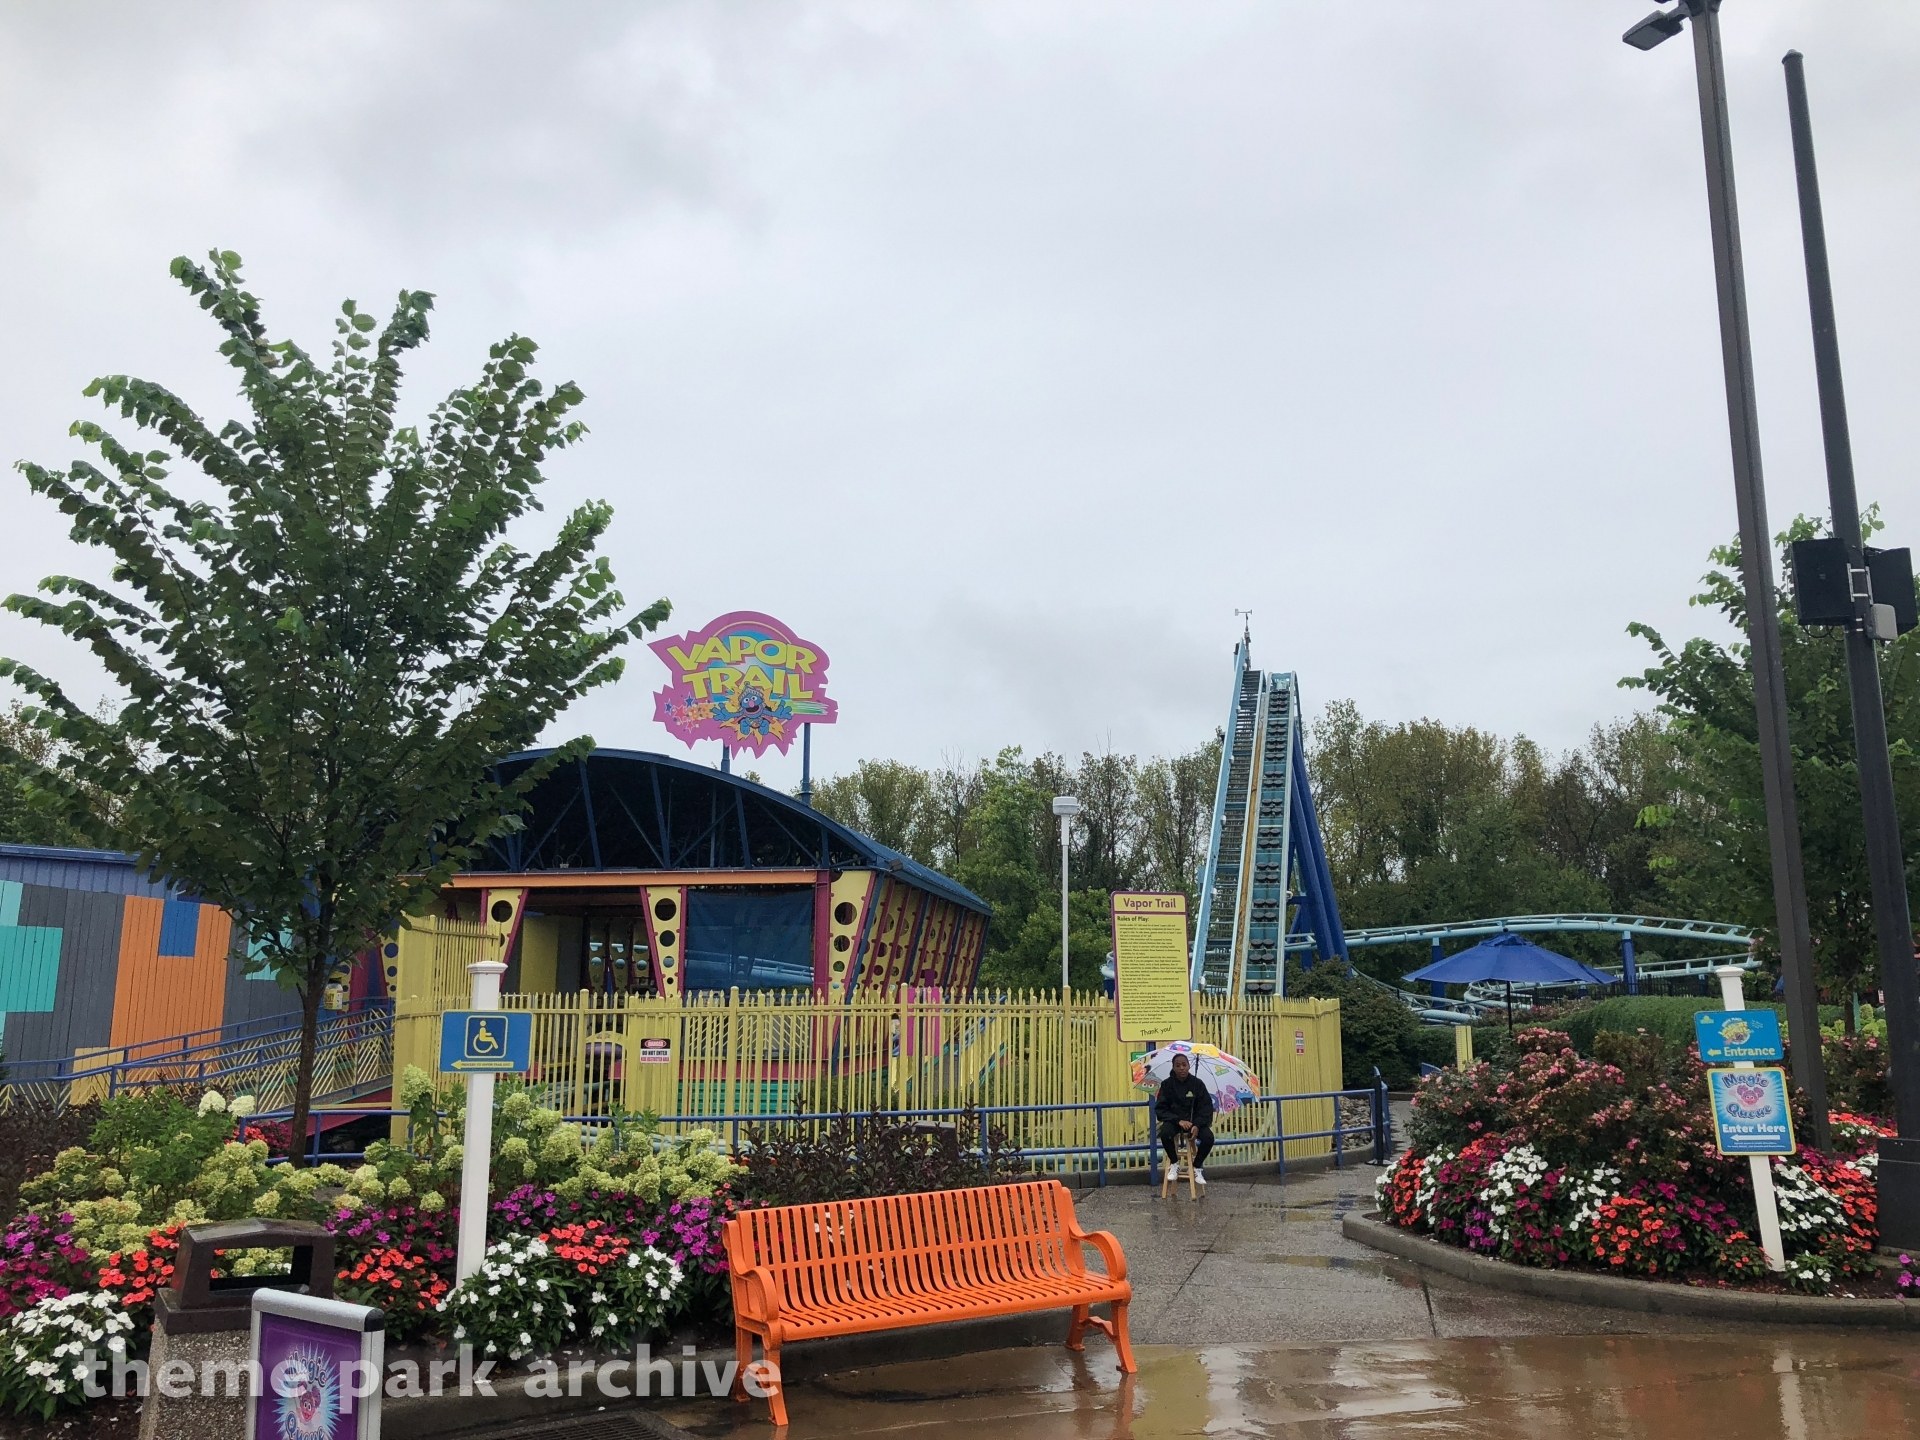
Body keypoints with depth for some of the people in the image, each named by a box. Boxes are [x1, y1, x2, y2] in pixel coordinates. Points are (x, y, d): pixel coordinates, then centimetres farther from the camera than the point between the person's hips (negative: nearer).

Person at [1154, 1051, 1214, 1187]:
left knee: (1208, 1137, -29)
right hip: (1174, 1120, -1)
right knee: (1165, 1134, -35)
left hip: (1194, 1120, 1)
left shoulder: (1197, 1083, -4)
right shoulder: (1167, 1084, -5)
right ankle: (1175, 1163, -6)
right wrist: (1179, 1120, -21)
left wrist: (1197, 1125, -22)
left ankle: (1197, 1167, -2)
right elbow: (1160, 1109, -7)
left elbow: (1207, 1107, -5)